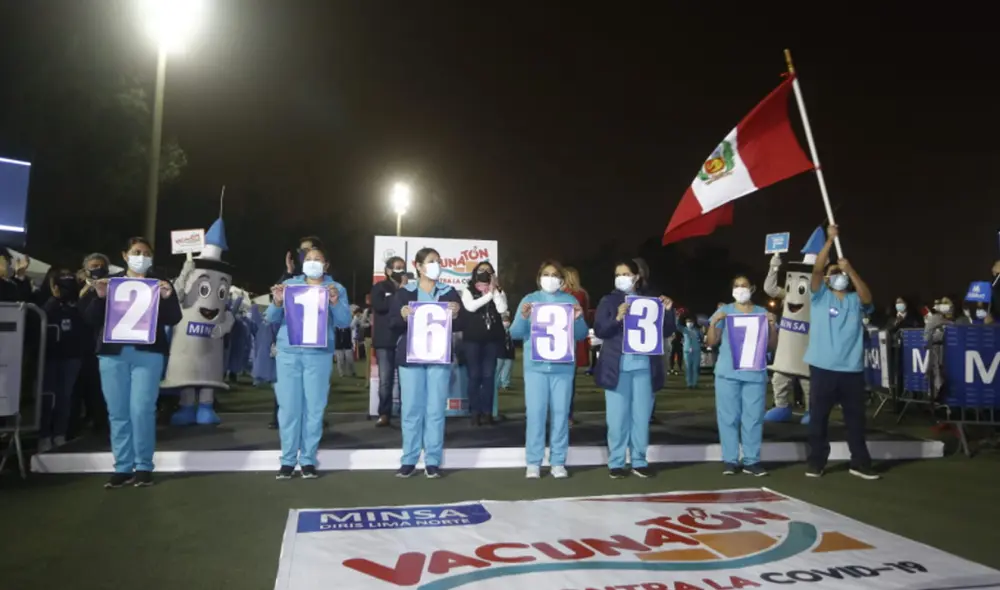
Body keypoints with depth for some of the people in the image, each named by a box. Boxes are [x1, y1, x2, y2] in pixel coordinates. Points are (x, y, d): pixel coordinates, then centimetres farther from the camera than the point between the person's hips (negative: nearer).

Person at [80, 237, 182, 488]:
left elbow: (174, 319, 2)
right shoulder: (108, 282, 13)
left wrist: (167, 298, -14)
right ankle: (122, 468, 10)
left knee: (142, 410, -8)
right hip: (113, 353, 2)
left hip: (148, 353, -2)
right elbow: (91, 319, 7)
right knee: (117, 413, 3)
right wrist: (99, 297, -9)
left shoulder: (160, 283, 9)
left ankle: (143, 467, 1)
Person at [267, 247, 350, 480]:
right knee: (288, 407, 0)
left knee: (314, 408, 1)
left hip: (319, 355, -1)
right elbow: (271, 318, 5)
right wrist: (277, 302, -16)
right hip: (288, 353, 1)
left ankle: (308, 460, 10)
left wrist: (335, 302, -20)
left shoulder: (336, 289, 8)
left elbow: (345, 322, -2)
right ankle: (288, 460, 9)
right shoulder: (289, 284, 11)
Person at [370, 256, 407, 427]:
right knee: (385, 381, -4)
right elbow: (379, 306, -10)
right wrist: (400, 293, -7)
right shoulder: (379, 287, 9)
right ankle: (384, 414, 6)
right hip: (385, 341, -1)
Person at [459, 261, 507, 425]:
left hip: (492, 340, 2)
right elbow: (470, 307, -15)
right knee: (474, 376, 0)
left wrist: (494, 290, -9)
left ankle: (487, 411, 9)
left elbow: (502, 309, -8)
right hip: (472, 339, -1)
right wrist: (489, 294, -13)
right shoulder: (468, 291, 5)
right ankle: (475, 412, 6)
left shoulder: (499, 292, 10)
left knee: (489, 375, 2)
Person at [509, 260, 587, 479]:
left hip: (563, 366, 1)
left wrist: (578, 319, -14)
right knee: (535, 413, -2)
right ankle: (533, 462, 6)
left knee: (560, 412, 2)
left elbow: (581, 335, 5)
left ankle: (558, 462, 10)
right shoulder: (529, 300, 6)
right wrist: (523, 317, -17)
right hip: (535, 366, -1)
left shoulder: (571, 301, 8)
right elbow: (515, 333, 1)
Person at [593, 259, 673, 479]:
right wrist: (617, 318, -20)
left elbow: (668, 329, 7)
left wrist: (667, 311, -10)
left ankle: (639, 462, 15)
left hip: (644, 366, 2)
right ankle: (616, 463, 9)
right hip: (617, 367, -1)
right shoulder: (608, 301, 6)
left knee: (641, 416, 6)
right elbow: (599, 330, -4)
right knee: (617, 417, 1)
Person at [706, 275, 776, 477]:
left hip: (755, 373, 1)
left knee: (753, 418, 0)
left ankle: (752, 461, 6)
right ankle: (729, 460, 3)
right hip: (727, 373, -1)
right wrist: (714, 322, -12)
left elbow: (772, 344, 9)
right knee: (728, 417, -1)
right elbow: (712, 342, 4)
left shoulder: (762, 313, 12)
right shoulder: (724, 311, 8)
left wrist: (772, 324, -7)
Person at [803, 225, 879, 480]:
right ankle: (816, 463, 13)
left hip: (852, 369, 2)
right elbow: (816, 269, -8)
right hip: (822, 367, -2)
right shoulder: (820, 296, 6)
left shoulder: (855, 301, 11)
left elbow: (867, 298, -11)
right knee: (818, 417, 3)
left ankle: (860, 463, 20)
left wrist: (851, 270, -20)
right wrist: (829, 240, -15)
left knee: (856, 419, 9)